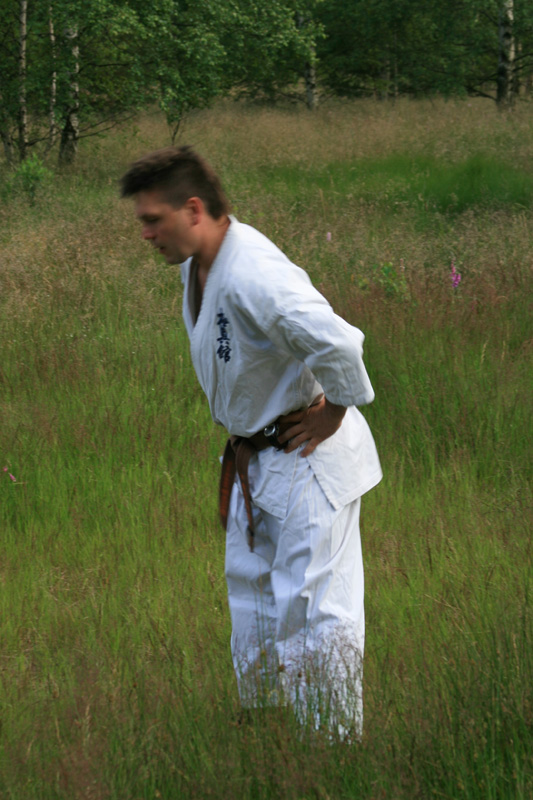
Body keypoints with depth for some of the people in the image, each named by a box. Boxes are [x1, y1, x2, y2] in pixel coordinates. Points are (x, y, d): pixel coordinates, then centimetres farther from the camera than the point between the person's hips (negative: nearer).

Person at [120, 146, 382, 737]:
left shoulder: (253, 276, -31)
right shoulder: (196, 265, 1)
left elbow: (337, 343, -41)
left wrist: (333, 412, -24)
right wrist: (242, 434, 14)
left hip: (308, 461, -10)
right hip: (255, 459, 10)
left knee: (314, 605, -5)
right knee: (251, 592, 21)